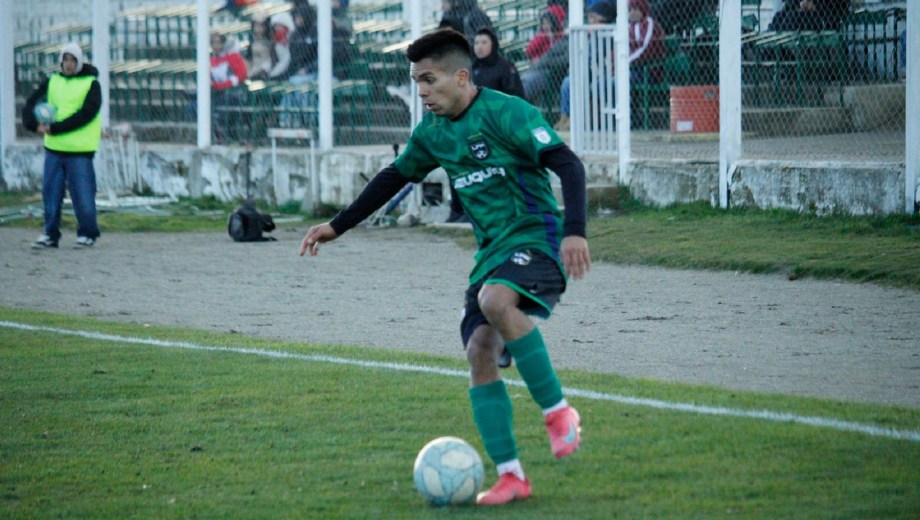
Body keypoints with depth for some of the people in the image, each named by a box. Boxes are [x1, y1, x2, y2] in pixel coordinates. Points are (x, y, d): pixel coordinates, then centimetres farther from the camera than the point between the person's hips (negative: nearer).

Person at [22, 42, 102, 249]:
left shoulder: (91, 84, -2)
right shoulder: (52, 82, 11)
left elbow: (86, 114, -14)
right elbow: (31, 104, 4)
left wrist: (55, 128, -18)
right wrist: (34, 124, -17)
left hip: (80, 150, -4)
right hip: (54, 148, 4)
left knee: (82, 193, -3)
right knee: (51, 192, 5)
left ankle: (87, 234, 10)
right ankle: (51, 234, 14)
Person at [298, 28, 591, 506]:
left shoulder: (506, 113, -12)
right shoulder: (433, 134, 11)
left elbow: (568, 165, -18)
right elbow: (395, 176, 27)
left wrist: (573, 231, -30)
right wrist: (338, 226, 28)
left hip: (536, 239, -8)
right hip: (492, 251, 8)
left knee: (495, 301, -36)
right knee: (479, 351, -8)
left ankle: (558, 411, -23)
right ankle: (510, 476, -5)